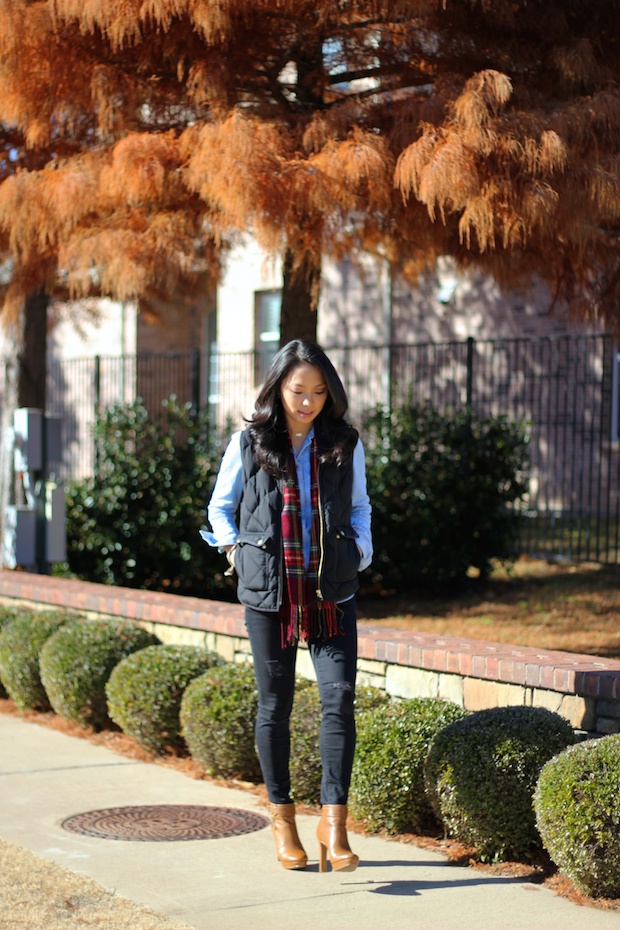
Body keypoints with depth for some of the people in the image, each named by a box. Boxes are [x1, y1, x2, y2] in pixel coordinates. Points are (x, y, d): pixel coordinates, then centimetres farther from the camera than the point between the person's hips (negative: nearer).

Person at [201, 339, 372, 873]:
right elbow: (221, 506, 15)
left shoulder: (345, 444, 7)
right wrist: (236, 551, 2)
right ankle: (282, 816, 21)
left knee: (339, 696, -12)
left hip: (332, 590, 1)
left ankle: (334, 821, -8)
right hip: (268, 591, -1)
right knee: (275, 704, 6)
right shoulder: (249, 443, 3)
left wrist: (360, 553, 7)